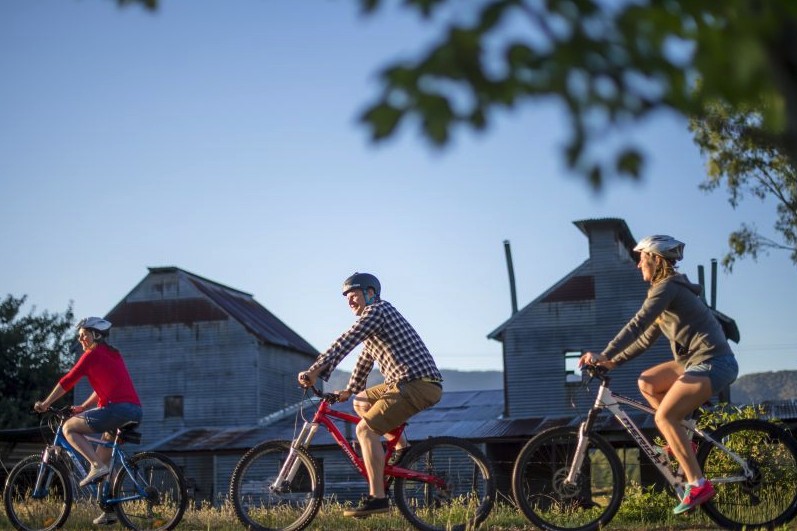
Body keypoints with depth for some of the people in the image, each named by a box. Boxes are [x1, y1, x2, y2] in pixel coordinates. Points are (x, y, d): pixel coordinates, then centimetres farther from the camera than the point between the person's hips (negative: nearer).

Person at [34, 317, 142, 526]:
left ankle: (97, 466, -11)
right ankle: (109, 510, 15)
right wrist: (83, 408, 32)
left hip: (116, 409, -9)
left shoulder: (93, 354, 0)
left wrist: (45, 404, 9)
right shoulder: (113, 354, 25)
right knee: (102, 458, 18)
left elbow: (68, 381, 0)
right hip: (135, 412, 9)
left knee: (69, 428, 3)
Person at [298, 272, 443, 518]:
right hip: (406, 382, 10)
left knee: (365, 429, -15)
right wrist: (350, 390, 37)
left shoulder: (377, 311, -8)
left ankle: (377, 498, -18)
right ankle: (401, 447, 17)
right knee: (361, 402, 22)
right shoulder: (374, 318, 24)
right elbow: (365, 360, 35)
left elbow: (346, 342, -19)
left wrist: (315, 370, -25)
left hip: (419, 384, -10)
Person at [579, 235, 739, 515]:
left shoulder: (667, 287, -11)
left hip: (713, 362, -10)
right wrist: (614, 362, 14)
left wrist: (604, 355, -24)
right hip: (698, 360, 10)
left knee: (664, 416, -17)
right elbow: (647, 337, 20)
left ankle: (698, 485, -16)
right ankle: (683, 442, 10)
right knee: (647, 382, 11)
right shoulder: (670, 288, 19)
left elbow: (637, 325, -22)